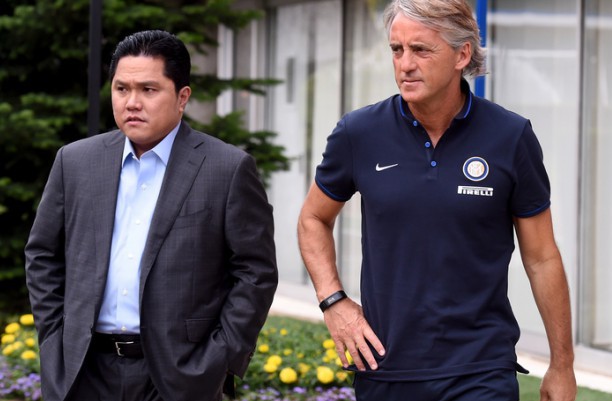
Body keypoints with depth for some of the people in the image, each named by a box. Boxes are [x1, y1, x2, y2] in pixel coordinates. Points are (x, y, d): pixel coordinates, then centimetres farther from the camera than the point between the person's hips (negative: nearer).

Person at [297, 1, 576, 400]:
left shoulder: (510, 138, -5)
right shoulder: (359, 134, -2)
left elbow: (542, 259, 3)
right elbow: (314, 219, 16)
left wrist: (563, 366, 6)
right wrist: (333, 301, 1)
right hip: (384, 366, 2)